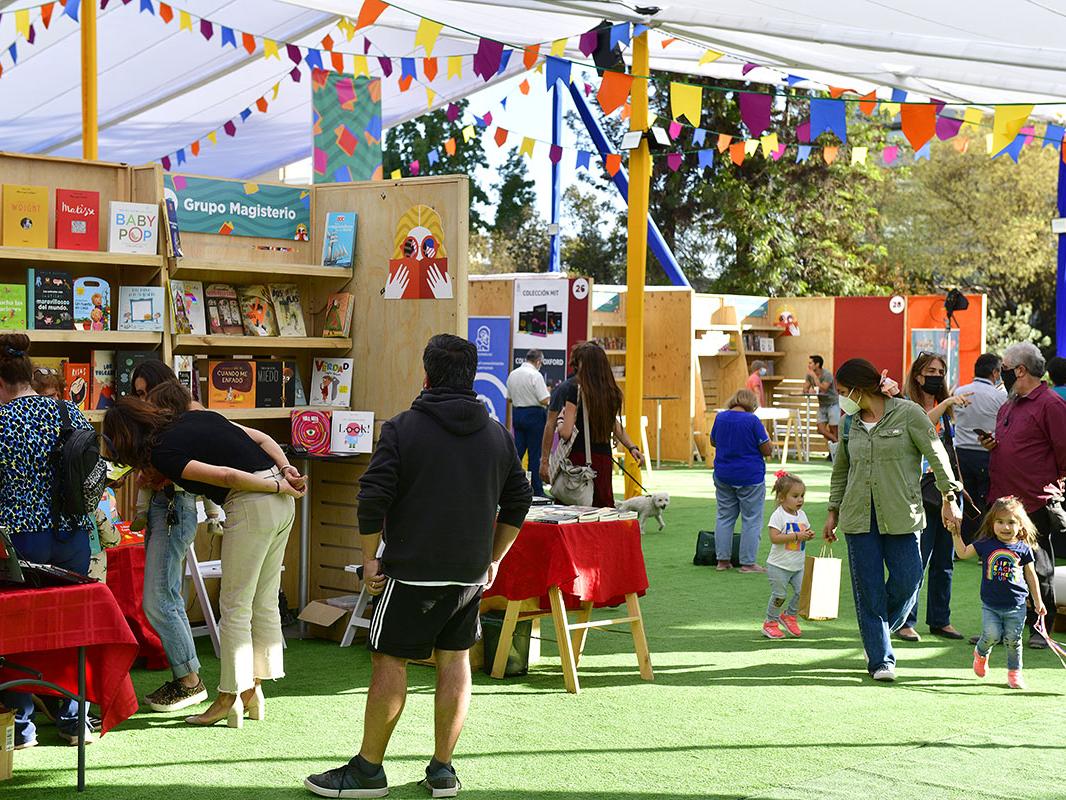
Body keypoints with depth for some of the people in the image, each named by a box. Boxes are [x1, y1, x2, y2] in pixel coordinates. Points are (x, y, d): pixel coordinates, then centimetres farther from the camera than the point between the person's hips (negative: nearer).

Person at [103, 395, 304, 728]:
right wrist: (286, 470, 5)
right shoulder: (194, 418, 17)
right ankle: (253, 692, 23)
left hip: (252, 507, -8)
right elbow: (262, 438, 13)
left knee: (235, 609, 2)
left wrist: (279, 487, -8)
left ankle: (228, 700, 8)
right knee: (265, 604, 14)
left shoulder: (162, 453, -7)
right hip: (282, 504, 8)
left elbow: (225, 475, -15)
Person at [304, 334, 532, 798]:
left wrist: (370, 558, -3)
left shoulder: (402, 429, -7)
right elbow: (518, 502, 13)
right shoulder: (499, 435, 8)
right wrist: (493, 559, 20)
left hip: (413, 570, -5)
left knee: (390, 661, 2)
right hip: (471, 573, 5)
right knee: (455, 661, 11)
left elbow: (373, 498, -13)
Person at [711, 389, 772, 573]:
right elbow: (767, 450, -12)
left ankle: (722, 559, 16)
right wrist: (765, 435, 6)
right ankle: (748, 563, 3)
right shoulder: (752, 420, -15)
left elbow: (713, 442, 16)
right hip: (750, 477, -5)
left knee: (724, 517, 14)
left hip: (723, 476, 5)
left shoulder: (720, 417, 0)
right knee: (751, 520, 3)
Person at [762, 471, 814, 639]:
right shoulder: (778, 515, -15)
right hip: (779, 566, -6)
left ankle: (789, 615, 23)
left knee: (802, 591, 0)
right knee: (779, 595, 0)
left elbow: (806, 531, 20)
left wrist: (809, 535, -5)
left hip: (798, 565, 6)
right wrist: (796, 536, -27)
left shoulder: (801, 514, 7)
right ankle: (770, 622, 18)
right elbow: (774, 538, -23)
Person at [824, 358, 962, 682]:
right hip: (858, 516, 3)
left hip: (901, 515, -3)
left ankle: (877, 635, 21)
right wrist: (833, 511, 17)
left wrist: (949, 498, -4)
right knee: (868, 590, -1)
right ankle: (881, 660, 6)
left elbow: (937, 454, -2)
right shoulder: (850, 424, 10)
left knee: (907, 581, -6)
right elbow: (840, 470, 19)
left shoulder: (907, 412, -4)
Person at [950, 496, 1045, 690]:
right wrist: (956, 533, -3)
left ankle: (1014, 672, 24)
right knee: (992, 635, -12)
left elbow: (1031, 576, 9)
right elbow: (963, 553, 6)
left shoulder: (1024, 549, 0)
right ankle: (981, 653, 22)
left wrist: (1038, 602, 12)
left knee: (1012, 640, 3)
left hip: (1016, 605, 0)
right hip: (990, 604, 0)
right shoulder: (986, 544, -1)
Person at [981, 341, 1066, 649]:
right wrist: (990, 444, 8)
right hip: (1002, 501, 8)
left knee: (1039, 569, 3)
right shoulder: (1008, 406, 16)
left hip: (1035, 505, -8)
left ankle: (1040, 630, 14)